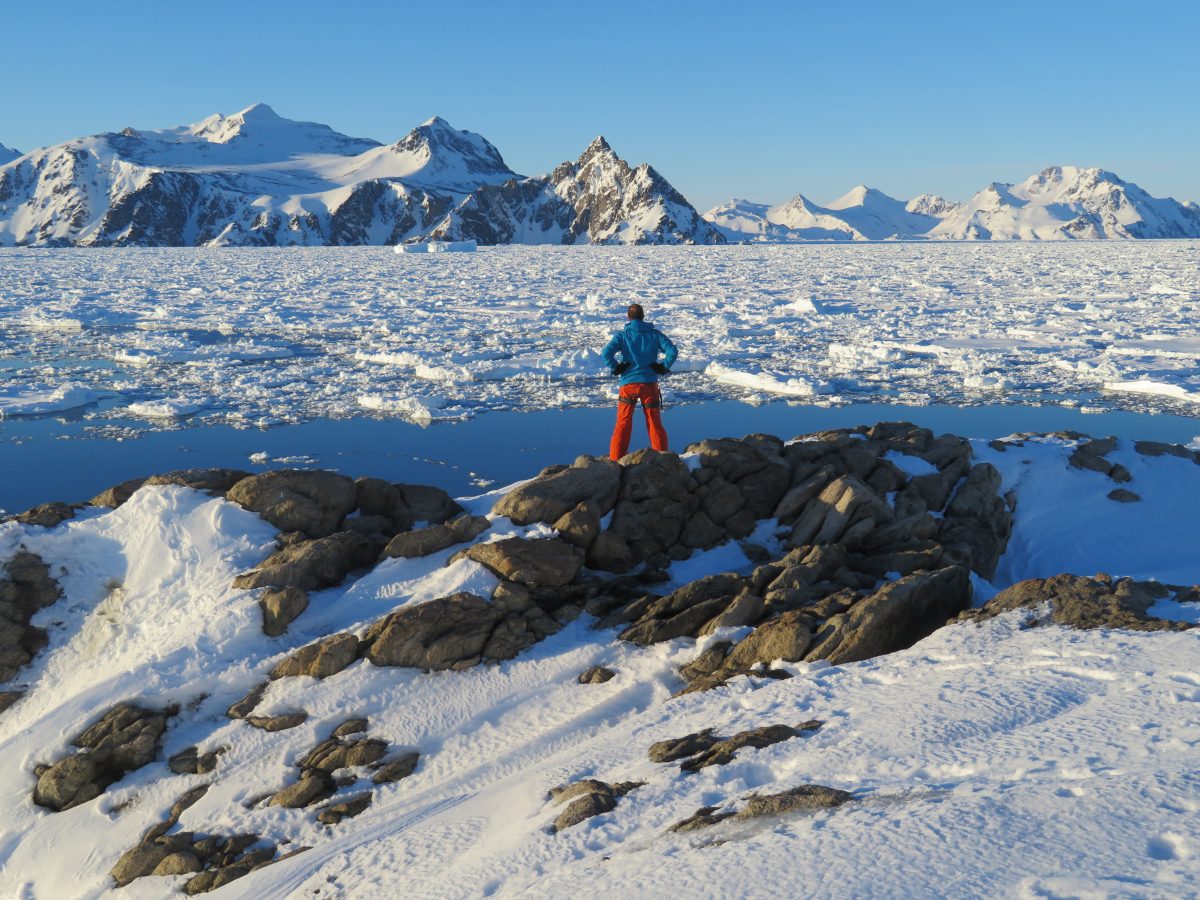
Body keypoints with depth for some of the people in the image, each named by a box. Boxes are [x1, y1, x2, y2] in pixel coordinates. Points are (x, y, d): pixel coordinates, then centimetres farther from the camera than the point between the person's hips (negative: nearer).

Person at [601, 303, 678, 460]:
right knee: (655, 423, 11)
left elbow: (607, 353, -15)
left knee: (623, 424, 7)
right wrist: (663, 367, 3)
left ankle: (616, 460, 4)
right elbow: (673, 351, -9)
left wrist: (616, 368, -2)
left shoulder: (622, 335, -1)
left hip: (628, 384, -1)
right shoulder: (655, 334, 2)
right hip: (650, 384, 1)